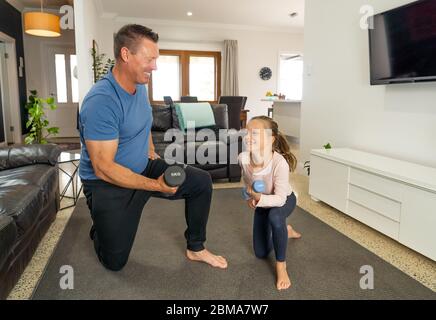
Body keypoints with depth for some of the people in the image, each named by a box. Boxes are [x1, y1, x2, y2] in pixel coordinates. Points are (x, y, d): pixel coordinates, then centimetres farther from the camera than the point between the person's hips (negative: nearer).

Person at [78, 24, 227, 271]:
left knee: (202, 182, -3)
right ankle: (100, 229, 38)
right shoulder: (101, 101, -29)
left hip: (143, 168, 7)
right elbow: (103, 168, -30)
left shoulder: (139, 86, -1)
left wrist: (152, 154, 14)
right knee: (115, 262, 3)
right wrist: (156, 185, -30)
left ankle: (196, 249, 14)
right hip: (108, 184, -7)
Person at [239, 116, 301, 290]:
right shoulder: (243, 158, -28)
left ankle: (281, 264, -16)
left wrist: (258, 197, -48)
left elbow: (280, 199, -36)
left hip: (284, 200, -4)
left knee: (275, 217, -42)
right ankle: (285, 231, 43)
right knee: (261, 253, 11)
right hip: (262, 203, 5)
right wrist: (250, 197, -17)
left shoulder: (279, 163, -41)